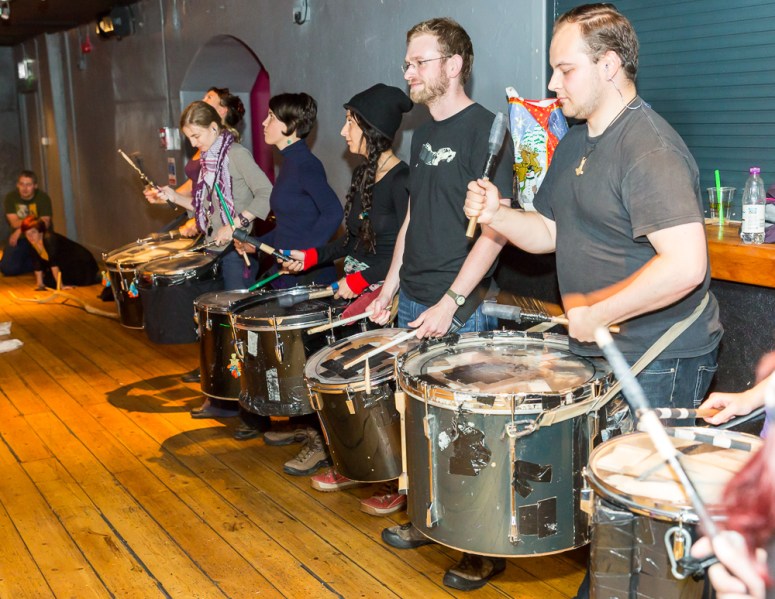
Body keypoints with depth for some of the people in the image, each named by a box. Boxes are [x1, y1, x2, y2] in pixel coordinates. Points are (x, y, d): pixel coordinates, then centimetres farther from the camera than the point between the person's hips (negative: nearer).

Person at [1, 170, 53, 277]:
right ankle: (36, 263, 11)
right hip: (19, 238, 2)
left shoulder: (43, 197, -10)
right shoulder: (11, 197, -3)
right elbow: (14, 223, -12)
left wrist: (21, 229, -22)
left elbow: (45, 224, -15)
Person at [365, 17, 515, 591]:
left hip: (460, 310, -8)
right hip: (413, 303, 8)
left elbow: (495, 229, -17)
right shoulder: (424, 135, 14)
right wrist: (390, 287, 17)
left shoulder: (484, 130, -11)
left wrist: (451, 303, -20)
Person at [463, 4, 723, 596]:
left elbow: (685, 264, -31)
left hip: (657, 363, -9)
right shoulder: (575, 144, 10)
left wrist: (597, 313, -23)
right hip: (597, 349, 9)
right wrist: (498, 215, -3)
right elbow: (551, 232, 16)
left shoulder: (649, 148, -21)